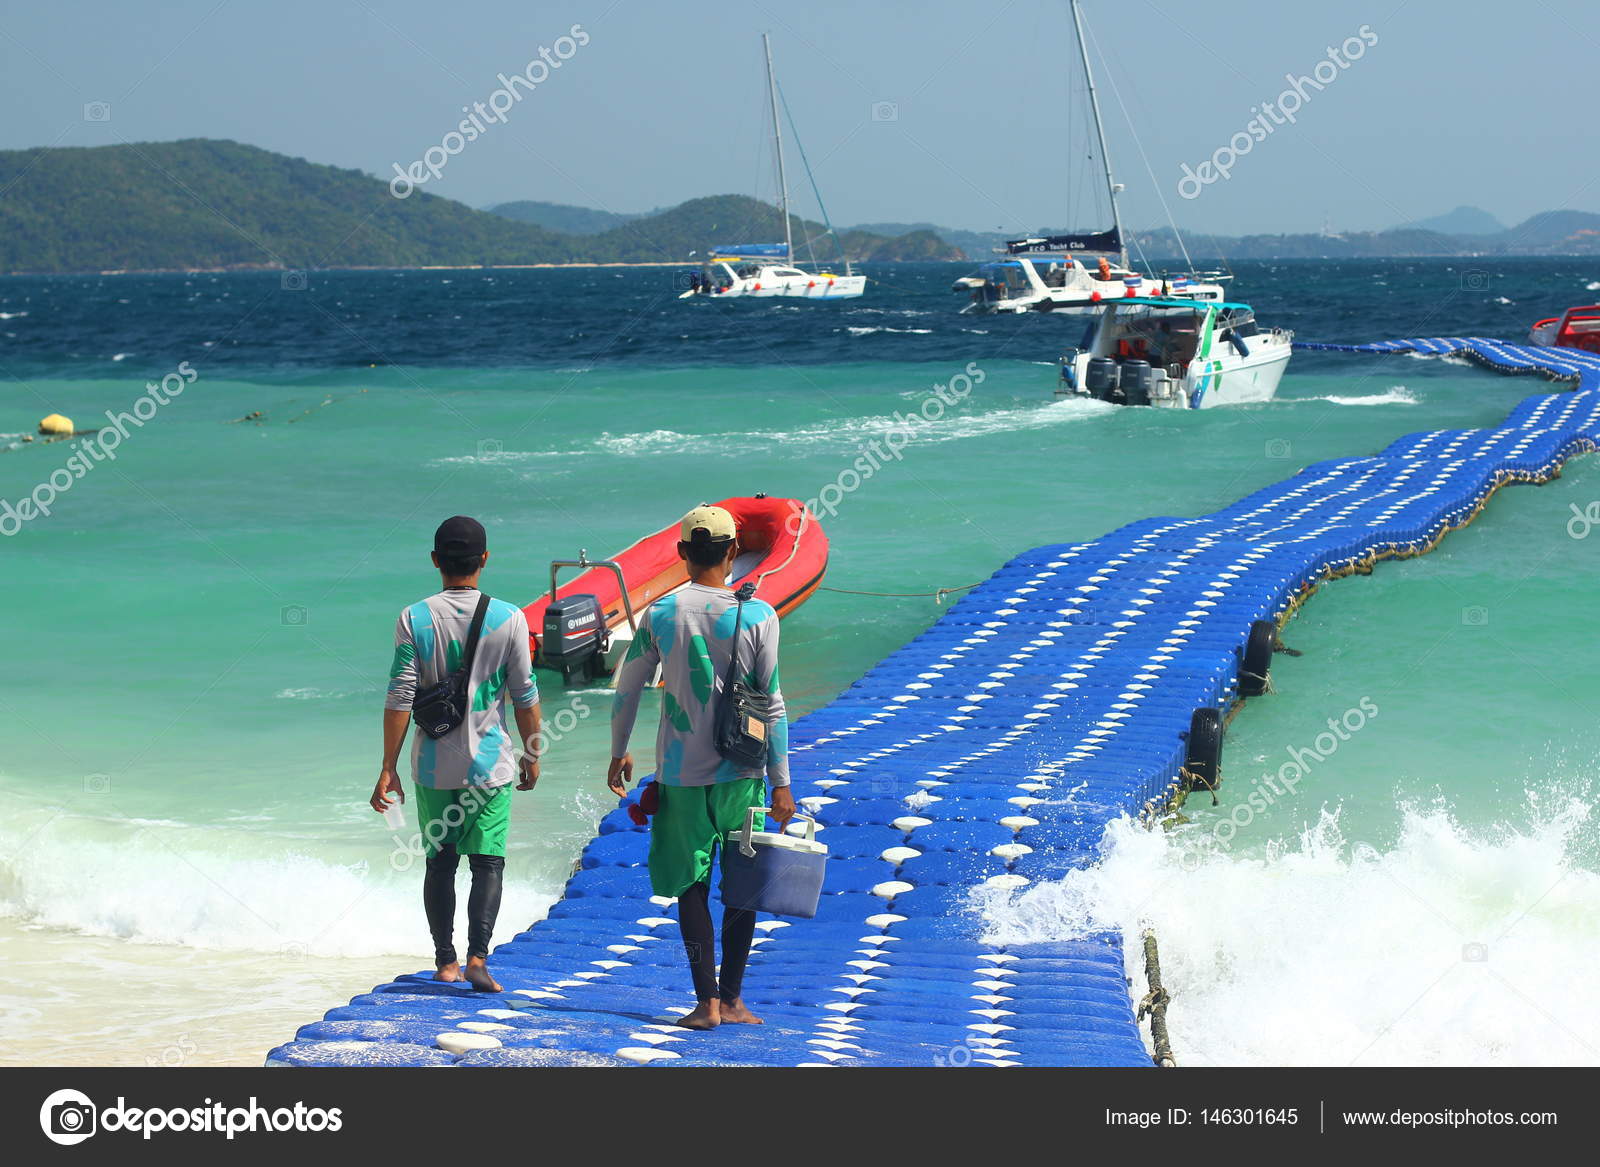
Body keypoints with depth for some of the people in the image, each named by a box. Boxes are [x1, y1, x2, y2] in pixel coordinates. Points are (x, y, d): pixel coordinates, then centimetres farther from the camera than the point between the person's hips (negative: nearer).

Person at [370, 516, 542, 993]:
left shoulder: (415, 619, -6)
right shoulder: (508, 618, -6)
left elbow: (400, 698, -8)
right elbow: (525, 697, -2)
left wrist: (388, 769, -3)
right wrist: (532, 755, 12)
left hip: (433, 767, 1)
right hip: (490, 764, -1)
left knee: (440, 862, 12)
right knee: (488, 862, 3)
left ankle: (445, 961, 16)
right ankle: (477, 957, -10)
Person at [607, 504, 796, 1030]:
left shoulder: (660, 614, -4)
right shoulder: (758, 616, -5)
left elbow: (626, 691, 3)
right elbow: (772, 706, -5)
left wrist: (619, 753, 18)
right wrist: (781, 784, 0)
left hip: (680, 775, 0)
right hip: (741, 773, 0)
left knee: (691, 887, 7)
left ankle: (706, 1001, 2)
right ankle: (732, 999, 14)